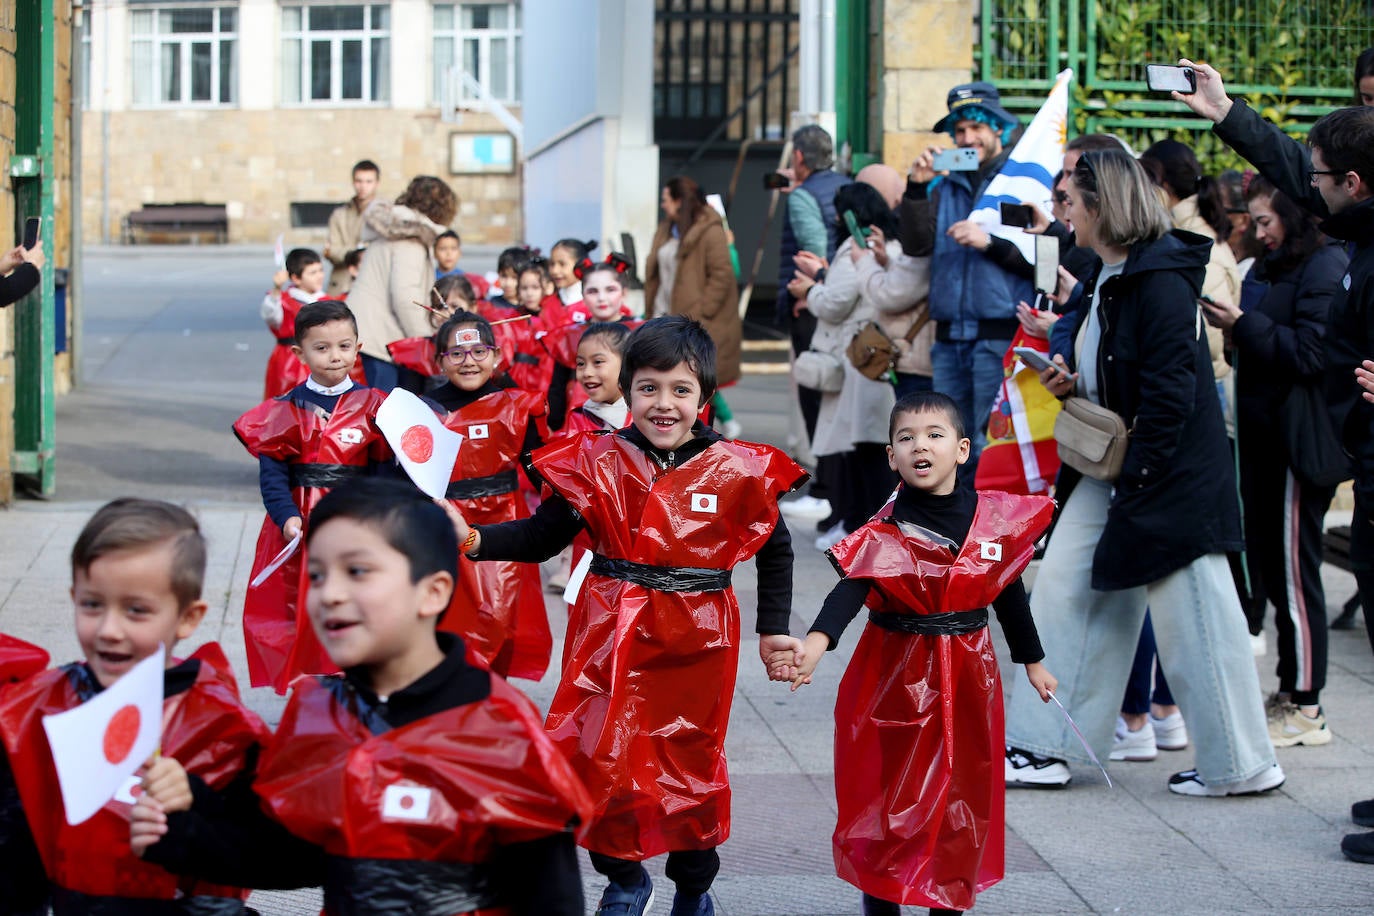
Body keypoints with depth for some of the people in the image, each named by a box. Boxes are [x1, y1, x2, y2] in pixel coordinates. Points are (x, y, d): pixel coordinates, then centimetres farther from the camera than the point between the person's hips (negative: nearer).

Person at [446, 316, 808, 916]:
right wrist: (472, 539, -18)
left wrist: (773, 630, 8)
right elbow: (540, 537, -2)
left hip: (694, 643, 0)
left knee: (691, 763, 11)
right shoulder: (595, 461, -4)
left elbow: (775, 548, 10)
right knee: (598, 759, 0)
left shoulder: (736, 471, -4)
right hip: (609, 639, 1)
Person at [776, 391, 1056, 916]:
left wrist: (1032, 662, 22)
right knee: (889, 793, 2)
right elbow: (849, 590, -25)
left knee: (965, 793, 10)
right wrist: (815, 645, -43)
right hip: (897, 674, -3)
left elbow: (1010, 594, 13)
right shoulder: (885, 532, -12)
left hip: (968, 676, 3)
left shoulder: (995, 520, -1)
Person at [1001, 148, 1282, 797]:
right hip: (1110, 469, 10)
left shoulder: (1160, 281, -18)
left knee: (1192, 619, -2)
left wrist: (1136, 480, -20)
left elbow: (1169, 391, -22)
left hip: (1168, 477, -10)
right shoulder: (1106, 279, 12)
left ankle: (1241, 763, 11)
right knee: (1063, 591, 7)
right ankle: (1042, 748, 13)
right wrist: (1072, 382, 4)